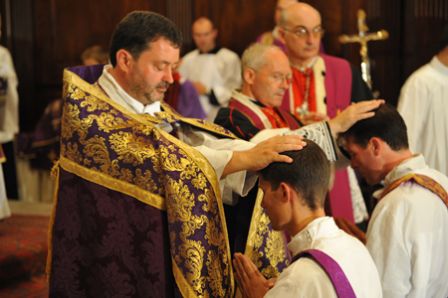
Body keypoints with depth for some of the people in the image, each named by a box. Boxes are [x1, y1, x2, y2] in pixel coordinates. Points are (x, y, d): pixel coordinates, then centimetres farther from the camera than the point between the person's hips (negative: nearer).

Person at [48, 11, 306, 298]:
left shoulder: (156, 112, 8)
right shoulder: (84, 111, -17)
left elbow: (202, 140, -8)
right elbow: (159, 160, -28)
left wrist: (263, 154, -24)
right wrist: (247, 157, -31)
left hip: (164, 262, 7)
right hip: (113, 271, -7)